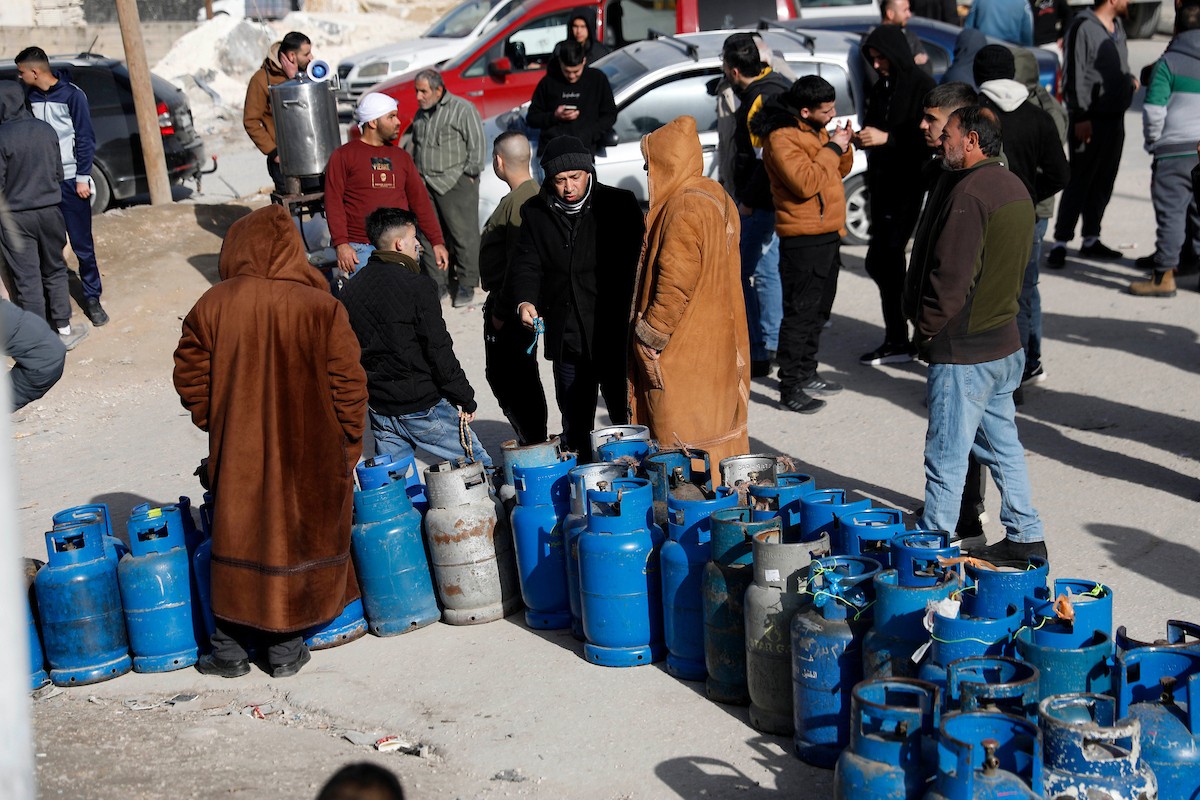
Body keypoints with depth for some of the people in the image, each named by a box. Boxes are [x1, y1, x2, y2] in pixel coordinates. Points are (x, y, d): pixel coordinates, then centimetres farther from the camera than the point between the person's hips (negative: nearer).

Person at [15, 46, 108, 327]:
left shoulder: (71, 95, -7)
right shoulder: (30, 96, 6)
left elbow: (86, 139, -7)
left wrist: (82, 178, -10)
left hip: (70, 180, -4)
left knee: (82, 244, 0)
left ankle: (92, 298, 10)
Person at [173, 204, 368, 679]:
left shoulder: (211, 306, -6)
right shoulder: (321, 307, -11)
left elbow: (191, 380, -1)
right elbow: (348, 386, -8)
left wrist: (217, 426, 14)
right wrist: (348, 449, 3)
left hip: (238, 457, 1)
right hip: (310, 457, -1)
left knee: (238, 537, 14)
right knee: (297, 538, 12)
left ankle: (229, 648, 21)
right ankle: (286, 647, 20)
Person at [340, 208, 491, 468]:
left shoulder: (351, 290, 6)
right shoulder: (417, 285, -14)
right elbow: (439, 351, -15)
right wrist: (465, 399, -6)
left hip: (379, 410, 7)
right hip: (423, 406, -6)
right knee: (482, 469, 5)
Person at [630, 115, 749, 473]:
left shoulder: (684, 208, -20)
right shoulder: (715, 196, 11)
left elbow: (675, 282, -24)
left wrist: (650, 335, -15)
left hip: (684, 348, -10)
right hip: (718, 342, 10)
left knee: (683, 439, -2)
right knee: (718, 428, 16)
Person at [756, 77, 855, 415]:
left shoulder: (816, 130, 13)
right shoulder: (781, 138, -17)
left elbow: (839, 171, 20)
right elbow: (805, 182, -27)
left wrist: (844, 147, 1)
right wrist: (831, 148, -20)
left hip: (827, 235, 10)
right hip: (803, 239, -10)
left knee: (818, 311, 18)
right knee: (799, 314, -7)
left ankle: (806, 374, 30)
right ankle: (790, 388, -2)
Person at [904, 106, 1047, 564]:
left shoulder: (969, 193, -20)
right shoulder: (1015, 188, 11)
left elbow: (950, 274, -22)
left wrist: (927, 328, -10)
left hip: (963, 350, -10)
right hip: (1004, 341, 10)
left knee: (946, 454, -1)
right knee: (1003, 445, 18)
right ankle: (1025, 539, 25)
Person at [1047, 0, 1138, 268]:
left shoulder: (1117, 25, 14)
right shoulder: (1083, 26, -13)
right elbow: (1075, 75, -16)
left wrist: (1129, 80, 4)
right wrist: (1080, 117, -18)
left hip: (1115, 117, 8)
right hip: (1090, 119, -8)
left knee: (1103, 182, 12)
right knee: (1079, 182, -7)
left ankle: (1091, 240, 21)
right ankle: (1060, 243, -2)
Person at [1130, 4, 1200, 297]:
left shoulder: (1169, 62, -5)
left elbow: (1154, 110, -11)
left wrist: (1152, 141, 4)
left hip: (1176, 149, -5)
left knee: (1171, 213, -3)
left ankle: (1164, 277, -2)